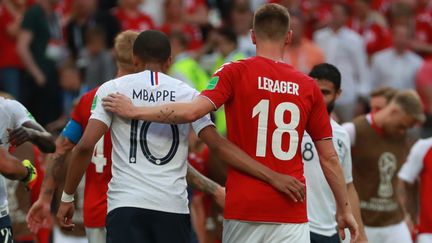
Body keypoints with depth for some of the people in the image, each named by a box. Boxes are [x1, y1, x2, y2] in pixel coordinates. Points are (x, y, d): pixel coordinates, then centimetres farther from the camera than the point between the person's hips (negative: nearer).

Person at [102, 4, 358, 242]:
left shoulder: (236, 73, -2)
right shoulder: (308, 86, 6)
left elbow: (192, 112, -16)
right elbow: (329, 157, 7)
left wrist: (134, 111, -5)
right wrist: (344, 209, 16)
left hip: (244, 209, -1)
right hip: (291, 211, 1)